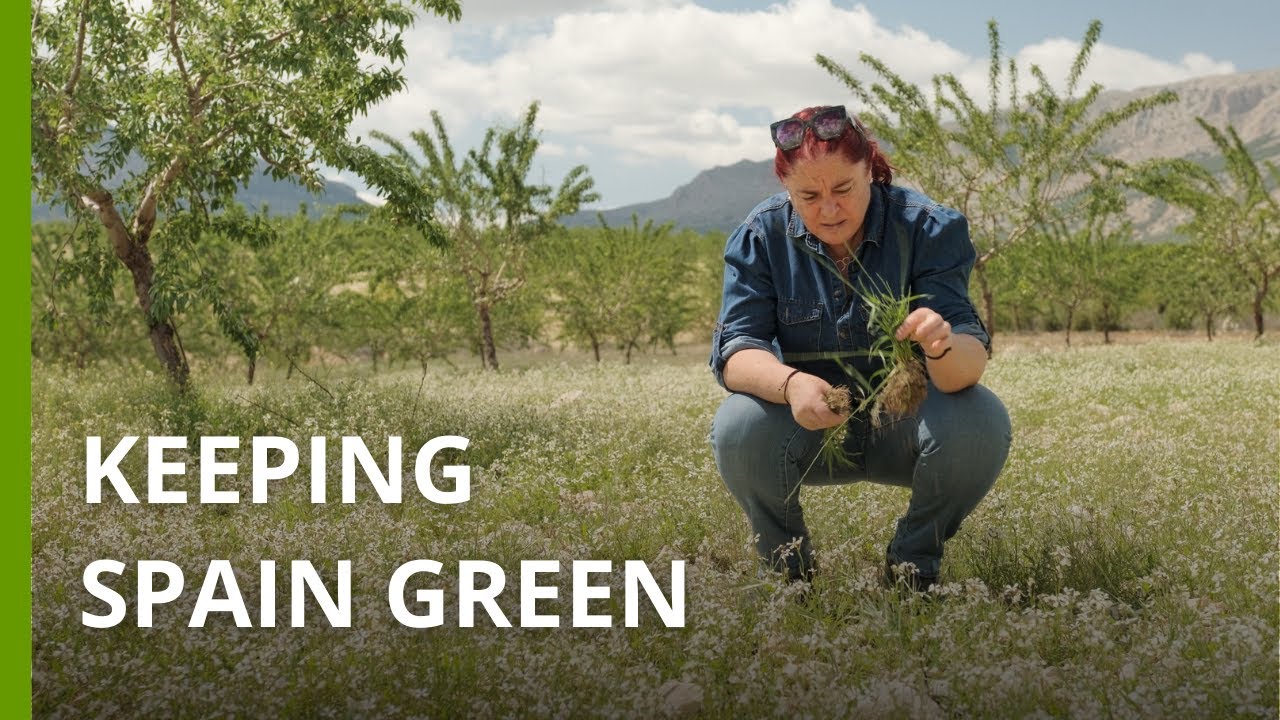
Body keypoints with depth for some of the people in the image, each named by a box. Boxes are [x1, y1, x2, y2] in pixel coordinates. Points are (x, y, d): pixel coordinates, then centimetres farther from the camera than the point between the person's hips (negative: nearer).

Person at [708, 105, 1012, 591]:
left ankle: (913, 561, -3)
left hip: (905, 423, 0)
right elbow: (734, 351, -21)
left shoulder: (927, 228, -17)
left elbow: (971, 364, -26)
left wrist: (944, 348, -52)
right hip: (809, 426, 1)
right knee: (738, 427, -30)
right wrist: (790, 383, -44)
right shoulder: (762, 236, -12)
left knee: (981, 423, -31)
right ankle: (785, 564, 0)